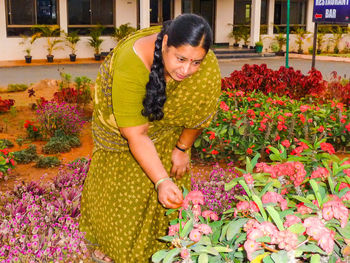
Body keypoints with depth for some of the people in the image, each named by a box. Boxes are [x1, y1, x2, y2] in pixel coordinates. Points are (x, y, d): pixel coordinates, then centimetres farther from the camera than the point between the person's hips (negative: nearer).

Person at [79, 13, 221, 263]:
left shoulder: (207, 66, -32)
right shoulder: (131, 63, -44)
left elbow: (199, 112, -12)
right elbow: (136, 135, -40)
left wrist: (182, 149, -5)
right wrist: (161, 181, -47)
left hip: (167, 117, 3)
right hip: (121, 117, -2)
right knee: (117, 181, 7)